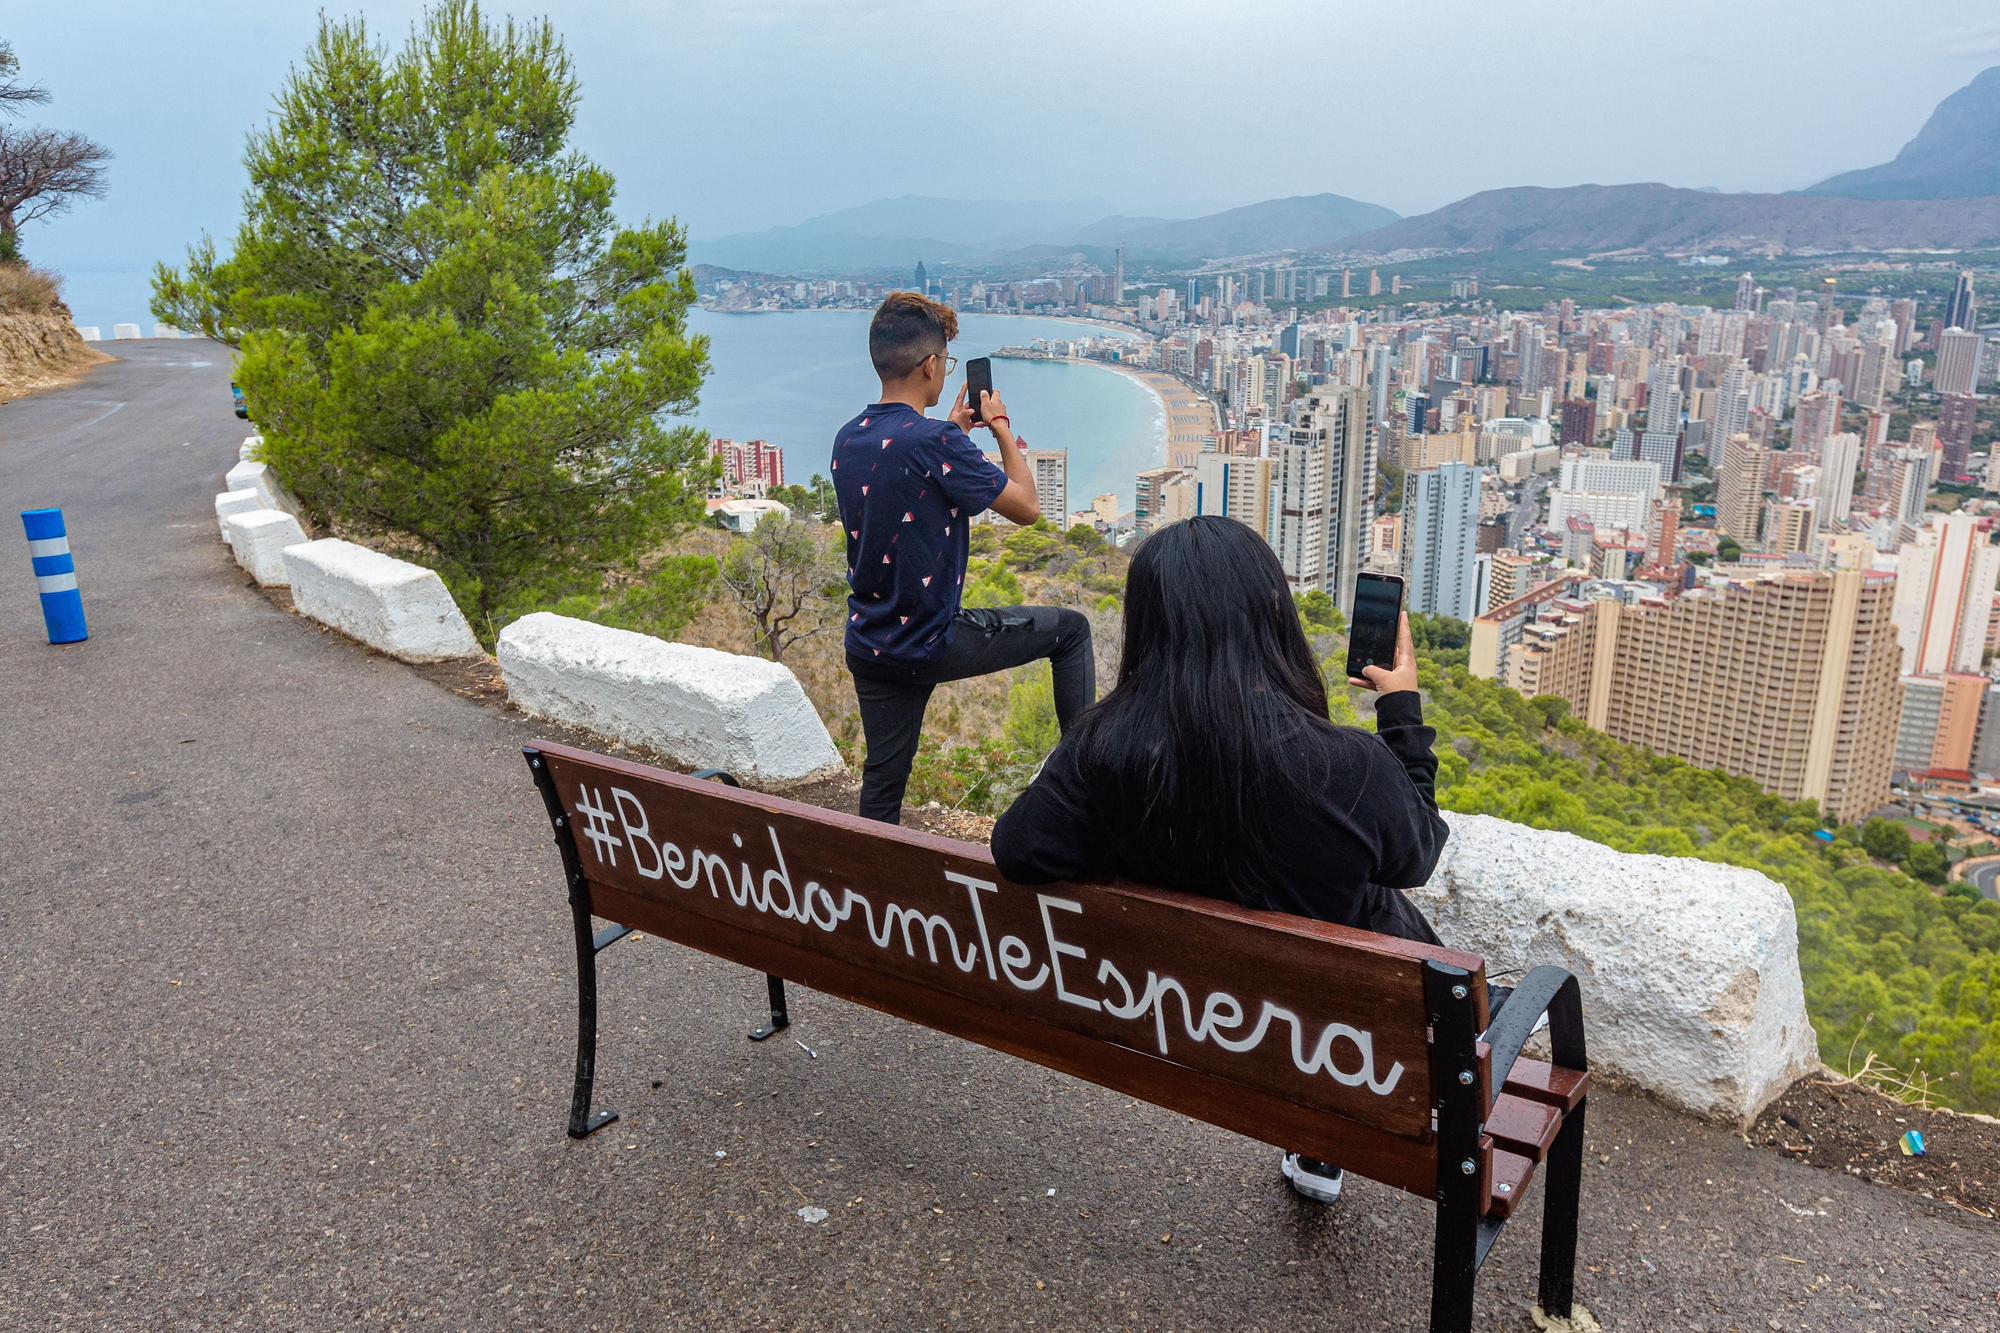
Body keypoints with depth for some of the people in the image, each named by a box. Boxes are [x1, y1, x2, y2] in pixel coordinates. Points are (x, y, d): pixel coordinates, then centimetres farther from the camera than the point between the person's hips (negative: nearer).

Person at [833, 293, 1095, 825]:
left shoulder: (847, 440, 3)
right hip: (932, 645, -7)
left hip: (868, 647, 7)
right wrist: (1001, 428, 2)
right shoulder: (935, 441, -21)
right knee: (1070, 629, 12)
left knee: (881, 785, 16)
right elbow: (1027, 507, -11)